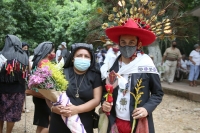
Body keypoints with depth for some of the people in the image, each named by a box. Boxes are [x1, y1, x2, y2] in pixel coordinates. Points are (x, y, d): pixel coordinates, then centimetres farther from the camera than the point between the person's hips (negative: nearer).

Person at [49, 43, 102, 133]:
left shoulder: (95, 76, 2)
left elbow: (96, 100, -4)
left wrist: (77, 109, -19)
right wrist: (53, 107, -18)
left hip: (83, 124, 0)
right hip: (59, 122, 1)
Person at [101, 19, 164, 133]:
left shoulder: (146, 65, -9)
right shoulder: (111, 66, -1)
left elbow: (158, 93, -1)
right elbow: (105, 90, 11)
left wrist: (147, 108, -16)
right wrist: (104, 103, -8)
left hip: (139, 123, -2)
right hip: (115, 123, 3)